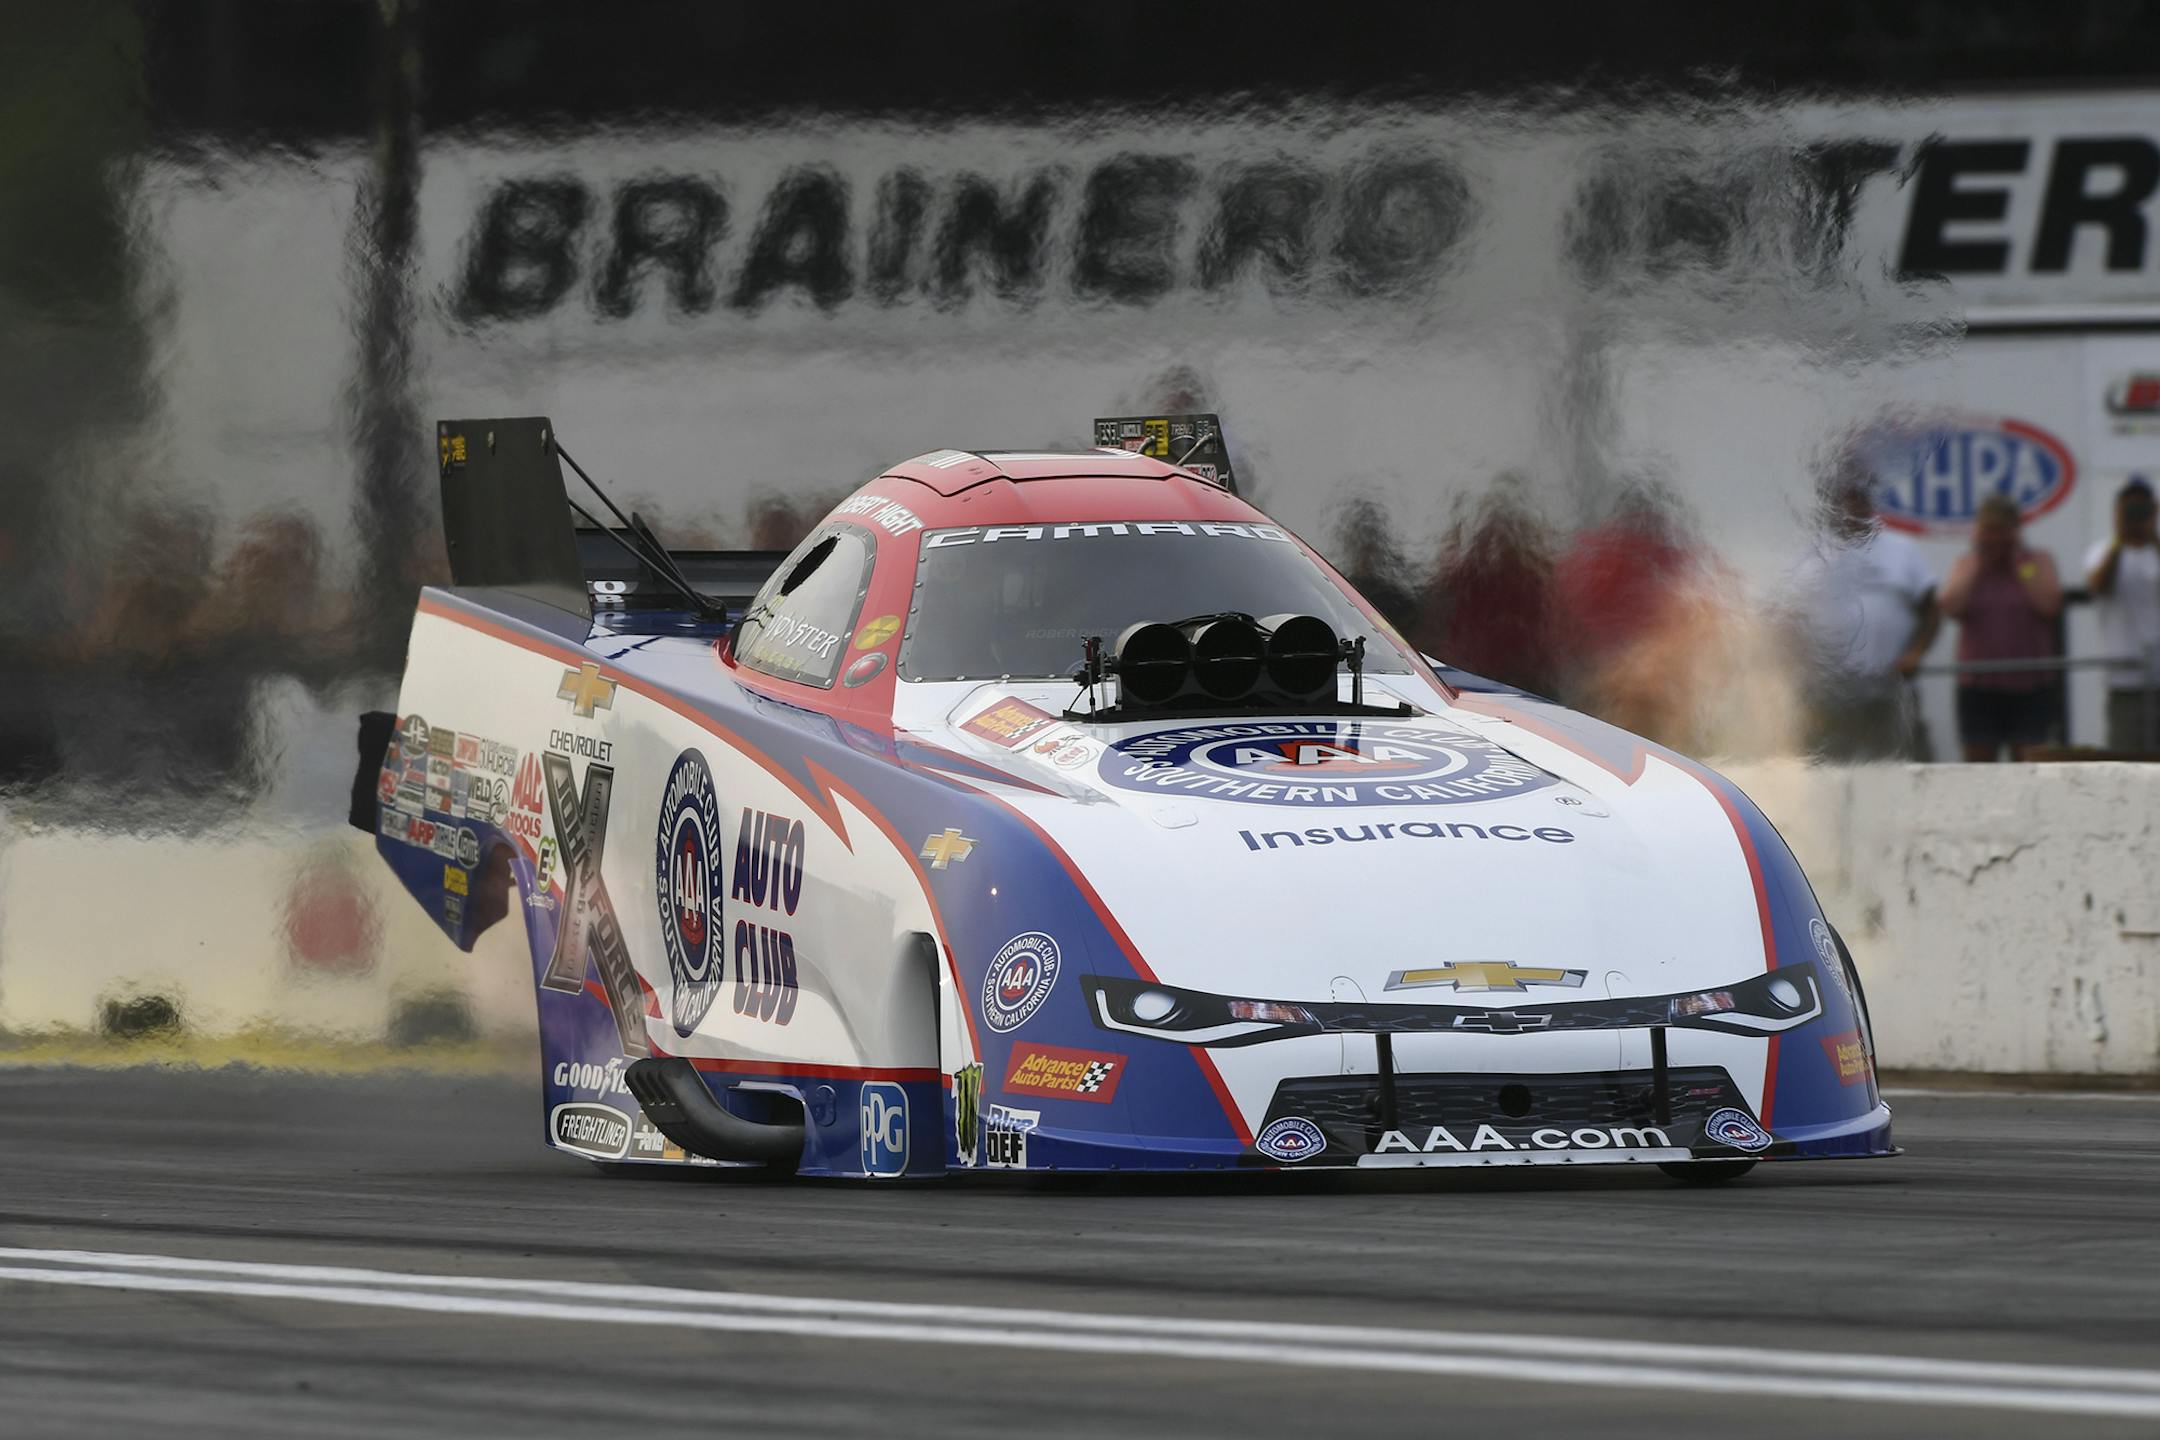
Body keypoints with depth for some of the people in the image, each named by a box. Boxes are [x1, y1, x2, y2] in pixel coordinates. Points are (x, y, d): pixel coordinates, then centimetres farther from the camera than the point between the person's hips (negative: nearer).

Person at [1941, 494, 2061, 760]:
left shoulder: (2039, 561, 6)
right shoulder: (1967, 564, 9)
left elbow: (2050, 603, -12)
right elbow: (1950, 606, -8)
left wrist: (2020, 562, -7)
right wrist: (1979, 563, -5)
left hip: (2030, 687, -1)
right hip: (1978, 686, 1)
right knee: (1978, 766, -1)